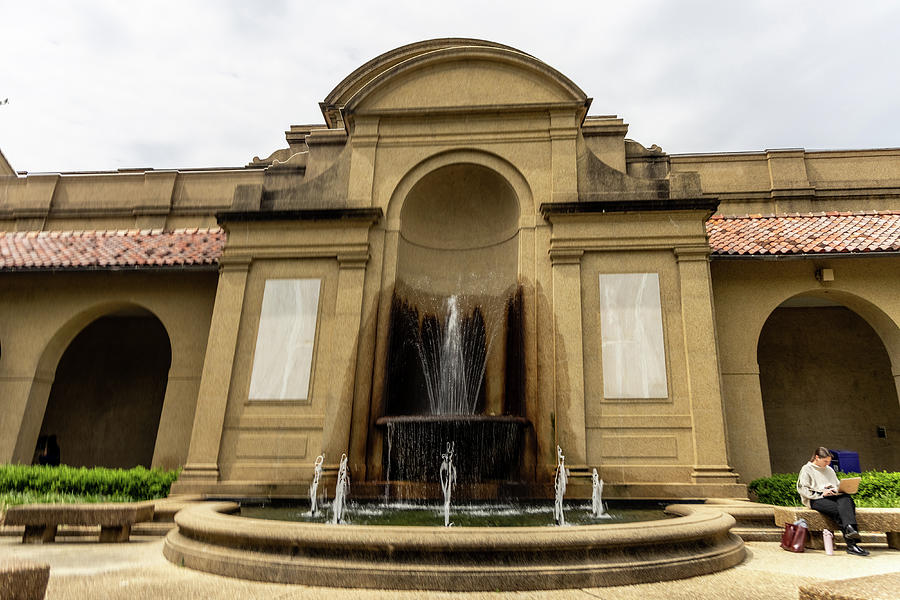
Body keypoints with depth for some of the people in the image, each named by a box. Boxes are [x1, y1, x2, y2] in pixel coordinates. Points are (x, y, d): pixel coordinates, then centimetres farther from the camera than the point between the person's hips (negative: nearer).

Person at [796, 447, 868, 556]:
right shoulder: (806, 469, 5)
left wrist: (837, 490, 2)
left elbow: (838, 485, 28)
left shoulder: (829, 470, 27)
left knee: (847, 498, -31)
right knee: (838, 510, -34)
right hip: (816, 499, -5)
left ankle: (849, 528, -53)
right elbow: (802, 489, -5)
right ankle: (851, 544, -43)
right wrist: (821, 493, -15)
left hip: (833, 496, 5)